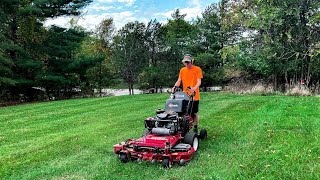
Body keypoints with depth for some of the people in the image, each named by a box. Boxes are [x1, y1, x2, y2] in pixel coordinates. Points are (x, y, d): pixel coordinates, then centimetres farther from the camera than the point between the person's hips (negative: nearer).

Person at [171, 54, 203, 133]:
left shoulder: (197, 69, -4)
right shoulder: (182, 70, 9)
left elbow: (199, 81, -11)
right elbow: (179, 81, 6)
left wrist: (194, 88, -31)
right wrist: (175, 86, -15)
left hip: (194, 96, -3)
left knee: (194, 113, 5)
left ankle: (195, 129, 18)